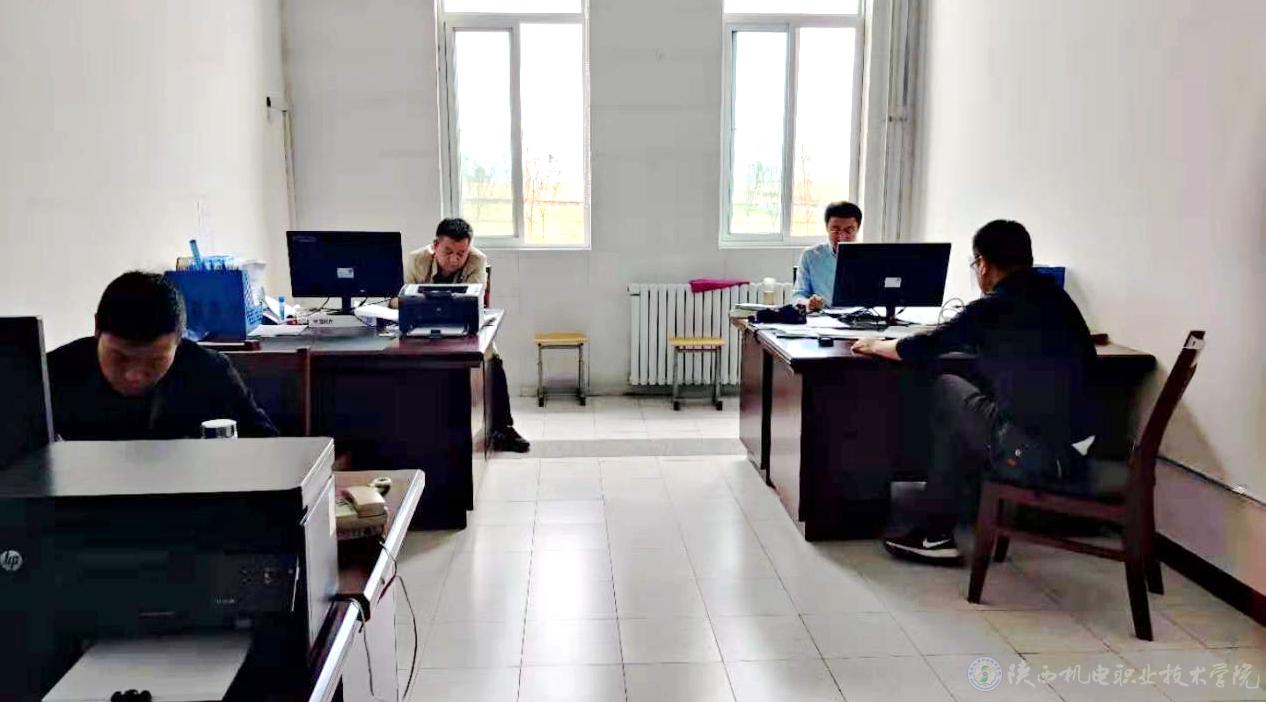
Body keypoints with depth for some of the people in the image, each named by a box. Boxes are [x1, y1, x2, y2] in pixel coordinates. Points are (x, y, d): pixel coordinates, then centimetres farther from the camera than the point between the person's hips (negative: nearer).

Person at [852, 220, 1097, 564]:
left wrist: (875, 345, 23)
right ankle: (937, 529, 28)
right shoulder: (1058, 297, 11)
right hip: (1079, 452, 6)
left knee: (946, 390, 16)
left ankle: (936, 533, 21)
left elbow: (918, 349, 3)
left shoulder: (992, 307, -5)